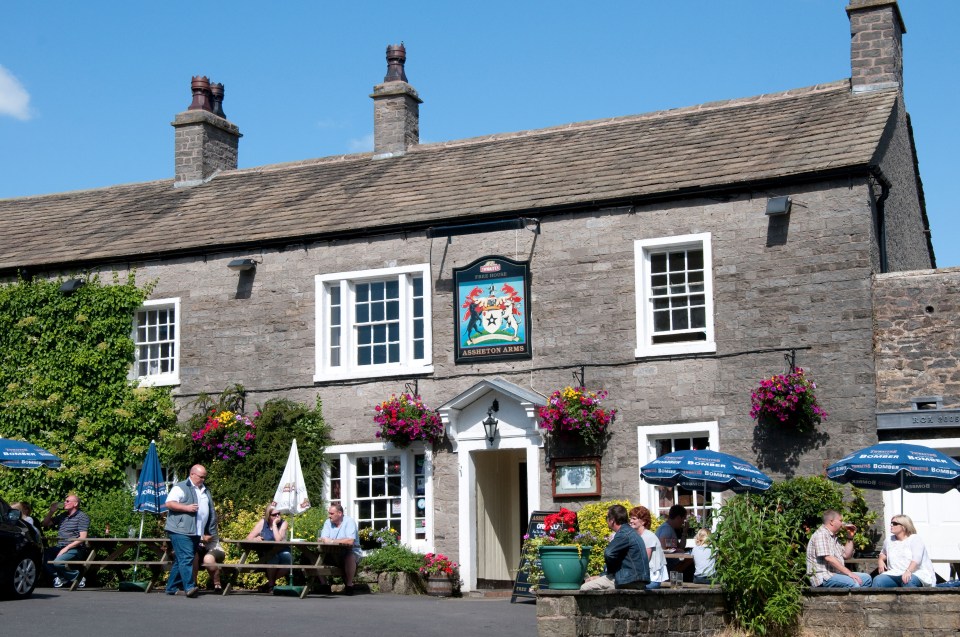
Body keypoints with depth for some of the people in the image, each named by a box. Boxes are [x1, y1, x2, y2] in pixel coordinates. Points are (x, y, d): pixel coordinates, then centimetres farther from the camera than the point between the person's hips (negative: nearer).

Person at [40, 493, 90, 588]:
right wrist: (51, 512, 9)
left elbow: (82, 538, -11)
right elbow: (45, 524, 25)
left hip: (75, 549, -7)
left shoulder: (82, 517, -2)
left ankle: (78, 578, -7)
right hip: (60, 547, 7)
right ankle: (59, 577, 0)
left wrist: (66, 548, -18)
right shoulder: (62, 516, 19)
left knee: (57, 562, -32)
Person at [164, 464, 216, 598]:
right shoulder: (180, 488, -2)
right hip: (180, 531, -8)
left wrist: (210, 531, 24)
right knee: (186, 558, -16)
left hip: (196, 533, 8)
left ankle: (172, 588, 16)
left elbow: (211, 512, 30)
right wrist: (186, 508, -19)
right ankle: (189, 587, -22)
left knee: (180, 561, 11)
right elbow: (169, 503, -12)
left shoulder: (205, 491, 23)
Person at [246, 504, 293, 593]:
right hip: (266, 557, -1)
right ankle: (271, 583, -9)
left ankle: (270, 583, -12)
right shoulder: (262, 522, 0)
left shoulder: (283, 523, -2)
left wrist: (274, 524, -16)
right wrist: (256, 539, -28)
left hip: (281, 553, 1)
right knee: (273, 556, -34)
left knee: (287, 556, -33)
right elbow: (249, 538, -6)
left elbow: (278, 540, -19)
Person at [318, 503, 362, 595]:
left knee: (349, 556, -36)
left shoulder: (349, 521, -11)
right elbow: (323, 540, -8)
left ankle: (349, 585, -18)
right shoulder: (328, 522, 5)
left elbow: (350, 541, -25)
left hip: (351, 552, -5)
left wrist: (332, 541, -22)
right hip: (334, 555, 5)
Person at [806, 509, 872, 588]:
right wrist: (849, 573, -22)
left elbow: (846, 555, 24)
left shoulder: (833, 537, 23)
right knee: (854, 583, -30)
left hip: (836, 574, 10)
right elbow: (828, 558, -21)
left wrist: (850, 537, 14)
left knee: (866, 578, 4)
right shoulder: (821, 534, -10)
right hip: (823, 577, -10)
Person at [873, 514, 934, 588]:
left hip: (915, 574, -5)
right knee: (877, 580, -26)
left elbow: (917, 559, -16)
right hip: (894, 575, 5)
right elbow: (883, 554, 41)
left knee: (907, 581, -42)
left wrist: (908, 571, -34)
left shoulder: (915, 539, 1)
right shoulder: (888, 540, 19)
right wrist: (880, 560, 15)